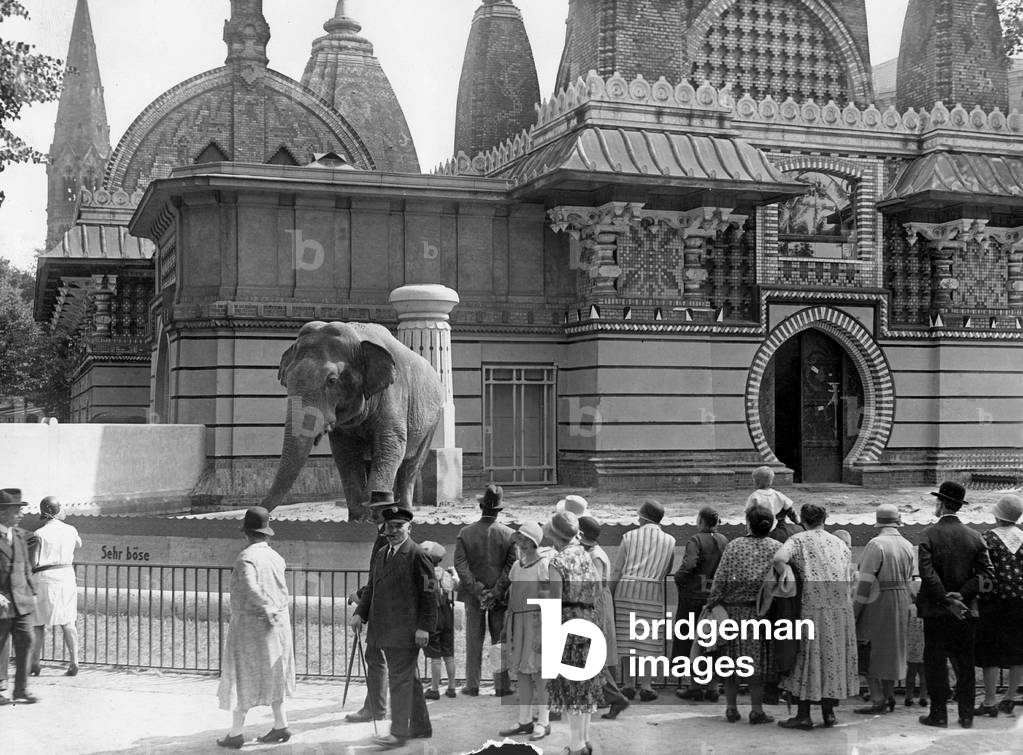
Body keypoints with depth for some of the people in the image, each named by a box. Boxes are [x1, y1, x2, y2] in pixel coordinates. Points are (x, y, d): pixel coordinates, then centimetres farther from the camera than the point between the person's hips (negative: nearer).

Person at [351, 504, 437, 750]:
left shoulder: (417, 556, -10)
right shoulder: (381, 555, 15)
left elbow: (428, 595, -12)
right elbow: (371, 588, 18)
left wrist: (424, 627, -17)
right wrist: (360, 613, 3)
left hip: (406, 630, -8)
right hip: (387, 631, 8)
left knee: (400, 679, -7)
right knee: (409, 679, 16)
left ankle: (399, 733, -2)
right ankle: (421, 727, 26)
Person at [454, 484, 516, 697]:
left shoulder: (465, 533, -4)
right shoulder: (508, 534, -6)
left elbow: (460, 565, -9)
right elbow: (512, 567, -11)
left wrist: (477, 590, -9)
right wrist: (496, 592, -10)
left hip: (473, 594, 1)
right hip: (501, 597, 0)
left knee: (474, 641, 8)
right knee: (500, 641, 8)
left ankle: (472, 685, 12)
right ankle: (502, 686, 11)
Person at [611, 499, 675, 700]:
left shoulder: (629, 536, 5)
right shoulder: (669, 541, 9)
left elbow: (617, 569, 5)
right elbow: (667, 571, 12)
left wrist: (610, 593, 12)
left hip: (627, 588, 0)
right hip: (653, 591, 0)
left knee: (627, 638, 7)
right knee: (649, 639, 5)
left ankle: (629, 685, 9)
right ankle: (646, 686, 4)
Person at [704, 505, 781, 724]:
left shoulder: (733, 546, 0)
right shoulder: (776, 548, -1)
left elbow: (720, 579, -2)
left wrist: (711, 605, 2)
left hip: (732, 609, 1)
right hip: (760, 611, -1)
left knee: (730, 659, 9)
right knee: (756, 661, 5)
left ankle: (731, 708, 14)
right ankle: (756, 710, 7)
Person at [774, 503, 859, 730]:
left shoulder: (799, 539, 0)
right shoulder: (839, 543, 15)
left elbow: (779, 558, -17)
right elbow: (847, 576, 12)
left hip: (813, 605, -4)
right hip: (841, 606, 4)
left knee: (809, 656, 0)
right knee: (833, 655, 11)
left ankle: (803, 715, 1)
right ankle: (829, 712, 14)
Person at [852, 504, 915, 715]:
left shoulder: (876, 545, -15)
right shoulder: (908, 546, 7)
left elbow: (865, 582, -17)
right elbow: (909, 580, 10)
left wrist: (854, 611, -13)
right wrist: (903, 604, 16)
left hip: (878, 603, -7)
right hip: (901, 605, 7)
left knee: (871, 653, -1)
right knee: (892, 650, 17)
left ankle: (878, 700, -4)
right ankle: (889, 696, 22)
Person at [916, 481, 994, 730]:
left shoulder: (929, 535, -10)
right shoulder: (975, 537, 1)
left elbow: (927, 574, -18)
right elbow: (987, 574, -4)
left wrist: (948, 600, -12)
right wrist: (962, 594, -8)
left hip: (936, 610, -3)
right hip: (967, 610, 3)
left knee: (935, 662, 5)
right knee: (965, 663, 11)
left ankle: (939, 714, 7)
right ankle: (966, 715, 14)